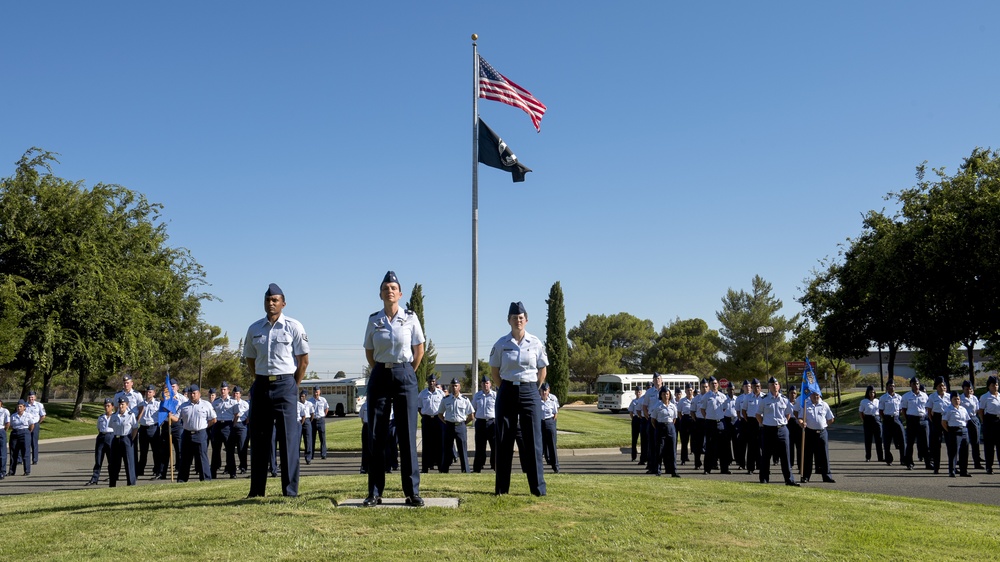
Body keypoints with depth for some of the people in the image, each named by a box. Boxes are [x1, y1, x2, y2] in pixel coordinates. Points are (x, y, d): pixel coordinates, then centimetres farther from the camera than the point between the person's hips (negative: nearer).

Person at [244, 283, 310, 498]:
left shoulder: (294, 327, -2)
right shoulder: (254, 329, 9)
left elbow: (304, 360, 0)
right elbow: (249, 359, 17)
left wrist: (293, 386, 1)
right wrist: (261, 381, 10)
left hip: (285, 385, -4)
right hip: (261, 385, 4)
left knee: (288, 438, -4)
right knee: (258, 438, 7)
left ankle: (290, 490, 0)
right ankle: (256, 489, 14)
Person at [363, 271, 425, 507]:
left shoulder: (410, 318, -1)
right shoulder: (373, 320, 4)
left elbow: (419, 350, 5)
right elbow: (369, 352, 13)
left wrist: (406, 373, 6)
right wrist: (382, 371, 10)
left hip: (405, 375, -2)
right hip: (379, 376, 2)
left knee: (407, 435, -1)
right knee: (377, 435, 2)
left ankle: (412, 492, 4)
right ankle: (374, 492, 9)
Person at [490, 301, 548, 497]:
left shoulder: (536, 344, 1)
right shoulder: (501, 344, 1)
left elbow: (542, 370, 10)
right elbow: (494, 370, 10)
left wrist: (532, 390, 5)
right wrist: (504, 390, 6)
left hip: (530, 392, 0)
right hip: (507, 392, 0)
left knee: (533, 439, -1)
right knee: (504, 440, 3)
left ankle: (538, 487, 5)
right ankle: (501, 487, 11)